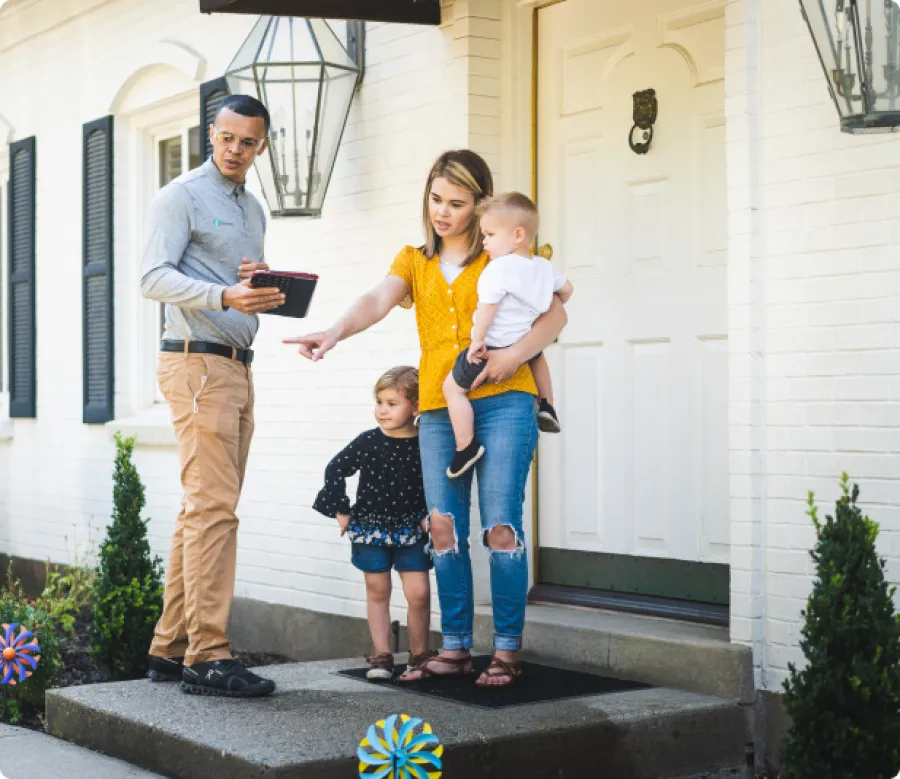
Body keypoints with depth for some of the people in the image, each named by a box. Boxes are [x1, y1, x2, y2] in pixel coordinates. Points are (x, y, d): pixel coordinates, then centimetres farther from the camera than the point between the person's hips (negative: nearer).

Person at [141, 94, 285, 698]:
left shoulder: (254, 209, 22)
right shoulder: (181, 196, -2)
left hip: (237, 367, 8)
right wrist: (225, 296, -26)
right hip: (197, 362, -8)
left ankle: (171, 648, 12)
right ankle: (208, 656, -13)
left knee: (205, 509, 7)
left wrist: (263, 284, 5)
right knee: (214, 508, -13)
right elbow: (154, 278, -12)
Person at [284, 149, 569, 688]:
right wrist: (335, 333, -23)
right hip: (438, 408, 4)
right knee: (445, 527, 3)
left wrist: (517, 352, -16)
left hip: (502, 402, -4)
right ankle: (456, 648, 11)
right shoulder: (415, 260, 15)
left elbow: (555, 314, 2)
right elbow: (379, 301, -3)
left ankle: (508, 650, -1)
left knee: (501, 525, -8)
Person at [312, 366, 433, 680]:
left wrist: (429, 515, -4)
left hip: (411, 530, -1)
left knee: (419, 593, -5)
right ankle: (381, 655, 16)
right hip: (370, 528, 1)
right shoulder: (368, 442, -6)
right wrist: (340, 510, 1)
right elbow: (336, 469, 3)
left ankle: (419, 654, 12)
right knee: (377, 592, 9)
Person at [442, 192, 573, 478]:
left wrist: (478, 340, -14)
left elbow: (487, 307, -22)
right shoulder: (544, 267, 5)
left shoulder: (499, 267, -19)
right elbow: (566, 289, 20)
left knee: (453, 387, 4)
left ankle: (466, 447, 0)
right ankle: (547, 407, 37)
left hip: (492, 348, -8)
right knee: (538, 355, 42)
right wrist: (549, 307, 38)